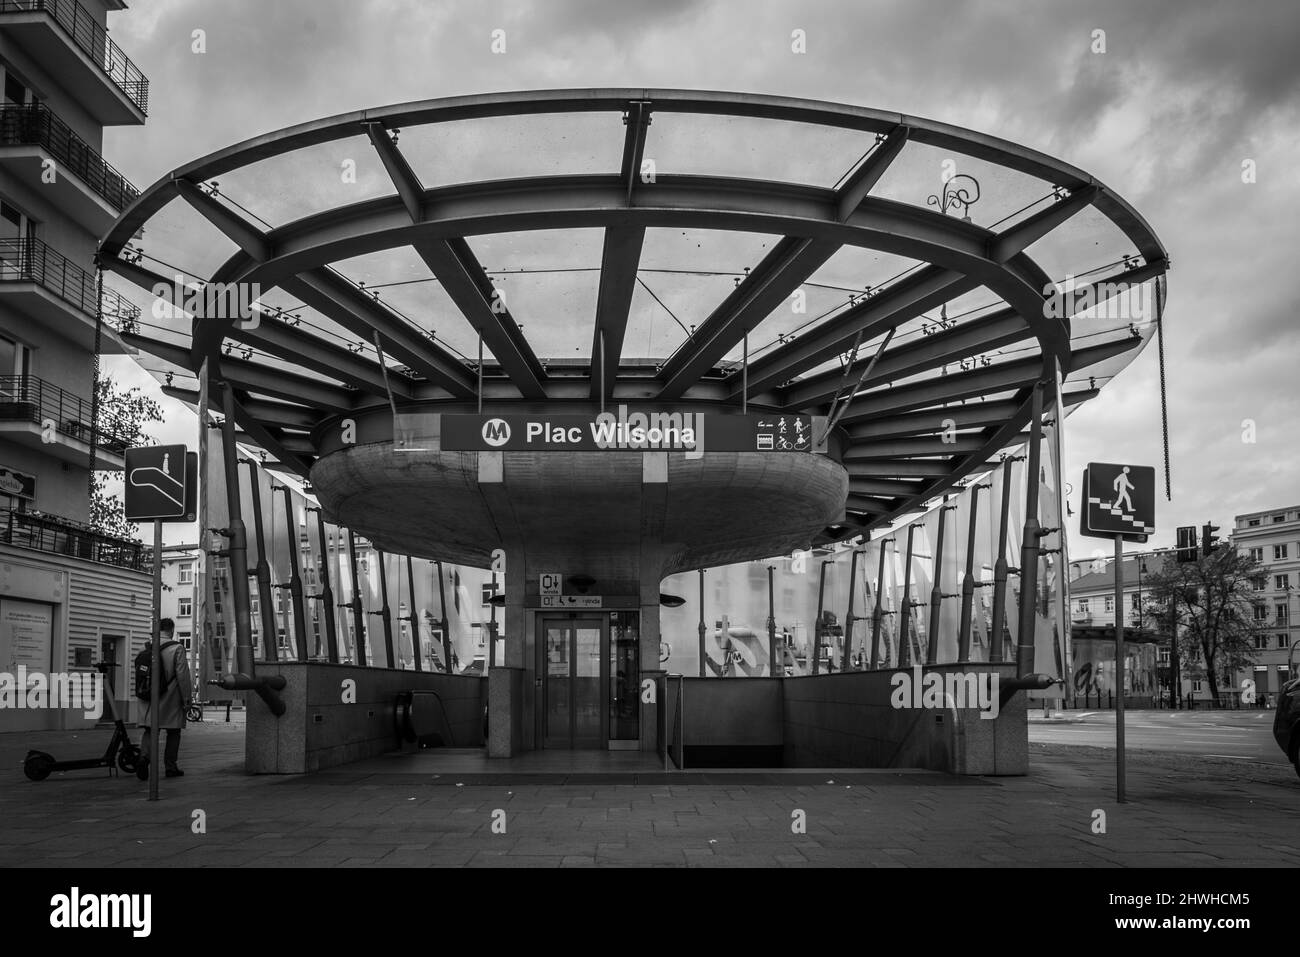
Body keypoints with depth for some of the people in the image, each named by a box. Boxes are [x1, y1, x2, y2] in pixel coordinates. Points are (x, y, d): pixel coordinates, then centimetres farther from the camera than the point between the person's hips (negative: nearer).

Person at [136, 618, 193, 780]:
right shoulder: (177, 648, -10)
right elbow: (183, 675, -12)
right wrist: (187, 698, -6)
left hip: (152, 699, 4)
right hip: (172, 699, -4)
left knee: (150, 730, 6)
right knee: (173, 733, 7)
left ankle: (144, 756, -19)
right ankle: (170, 767, 10)